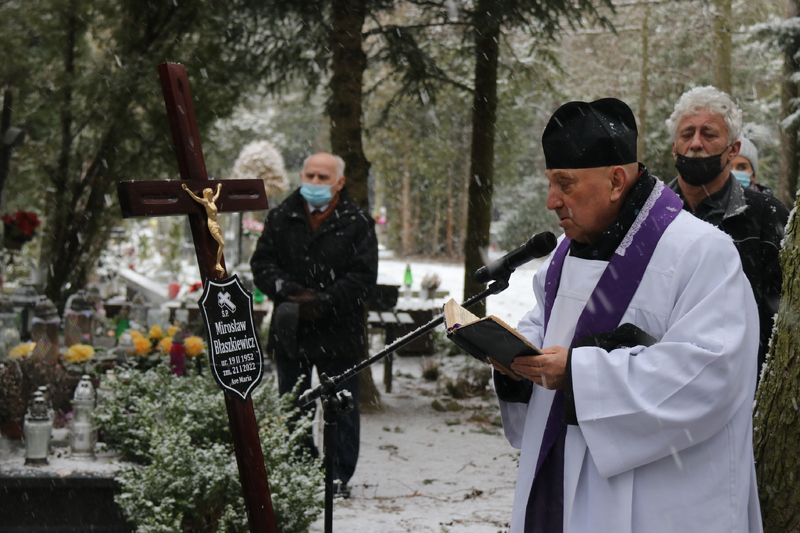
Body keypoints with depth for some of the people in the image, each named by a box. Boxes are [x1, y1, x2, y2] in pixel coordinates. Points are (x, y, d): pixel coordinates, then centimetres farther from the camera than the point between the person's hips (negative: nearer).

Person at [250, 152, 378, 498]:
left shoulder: (356, 223, -4)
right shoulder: (281, 218, 5)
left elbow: (363, 275, -9)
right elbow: (262, 263, 5)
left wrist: (325, 301, -20)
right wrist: (286, 290, -15)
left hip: (338, 331, -3)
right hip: (290, 331, 3)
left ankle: (339, 475, 12)